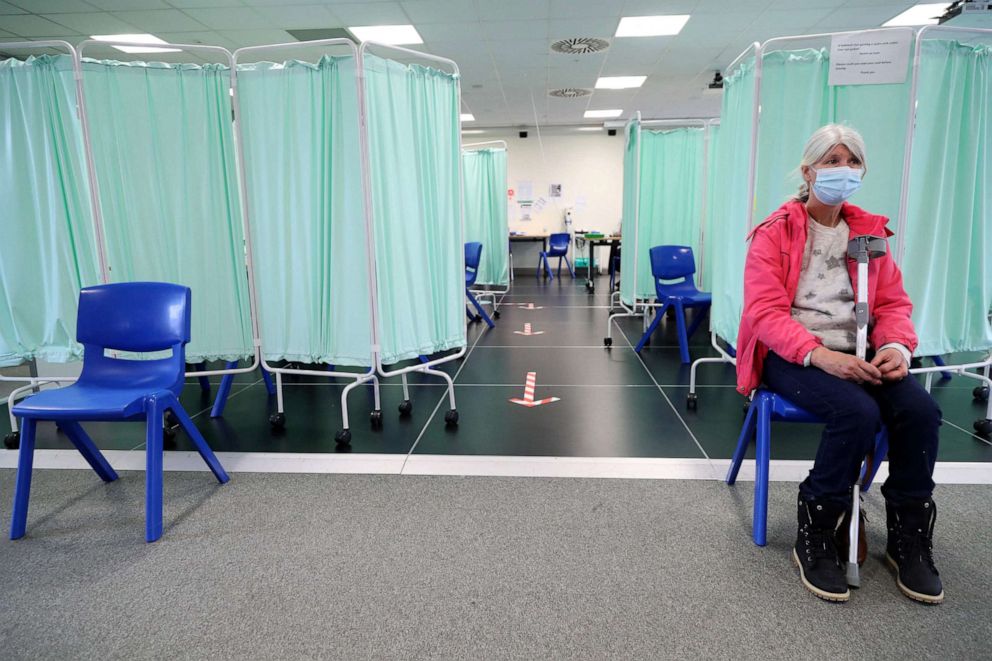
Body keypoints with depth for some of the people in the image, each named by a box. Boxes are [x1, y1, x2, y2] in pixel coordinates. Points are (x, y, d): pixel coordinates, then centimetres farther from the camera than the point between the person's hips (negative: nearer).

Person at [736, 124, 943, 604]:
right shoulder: (775, 233, -3)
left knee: (920, 409, -22)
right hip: (791, 356, -5)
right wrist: (819, 354, -27)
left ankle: (909, 540, 0)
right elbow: (764, 310, -13)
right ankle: (816, 538, -11)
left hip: (854, 354, 5)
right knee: (858, 412, -31)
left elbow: (893, 303, 12)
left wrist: (896, 346, -11)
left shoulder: (871, 231, 14)